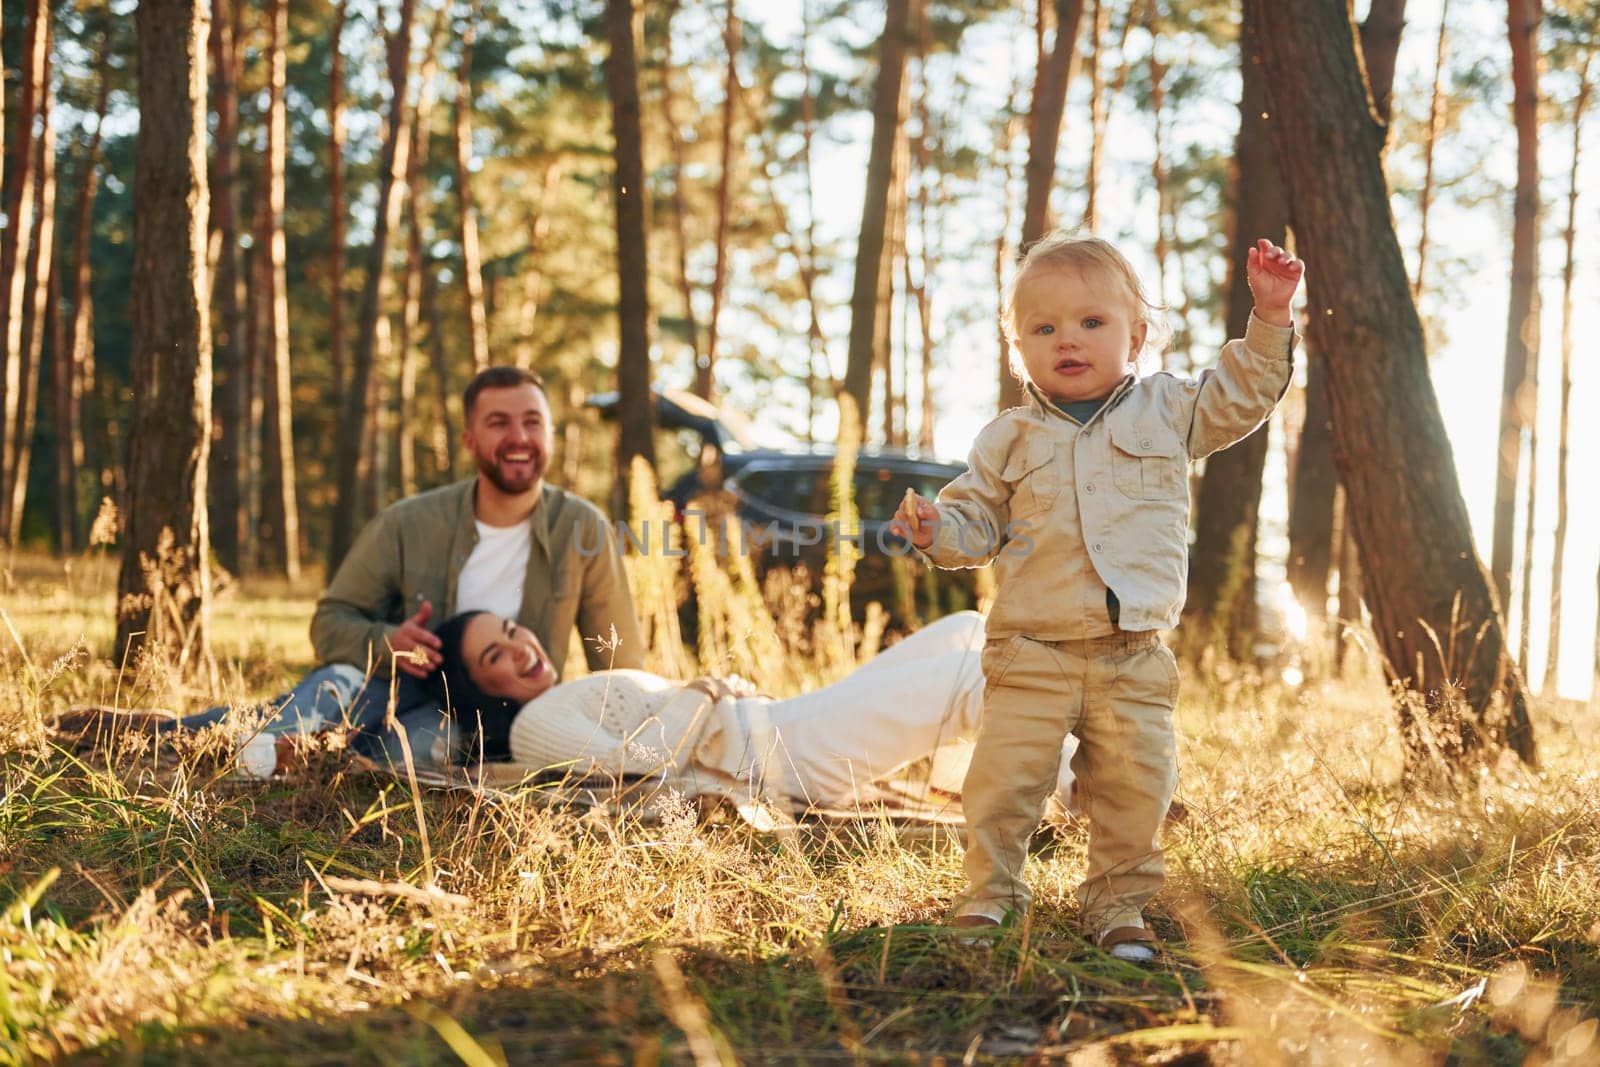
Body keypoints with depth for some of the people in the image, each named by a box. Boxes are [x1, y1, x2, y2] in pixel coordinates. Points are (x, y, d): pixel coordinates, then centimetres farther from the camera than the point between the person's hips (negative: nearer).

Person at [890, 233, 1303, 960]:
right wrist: (937, 530, -12)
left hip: (1133, 657, 1)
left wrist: (1269, 320, 0)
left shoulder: (1166, 411, 7)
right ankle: (990, 895, 14)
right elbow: (977, 524, 10)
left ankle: (1118, 905, 20)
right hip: (1031, 653, -1)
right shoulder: (1010, 439, 6)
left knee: (1135, 786, 3)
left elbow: (1240, 397, 11)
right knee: (1004, 781, -5)